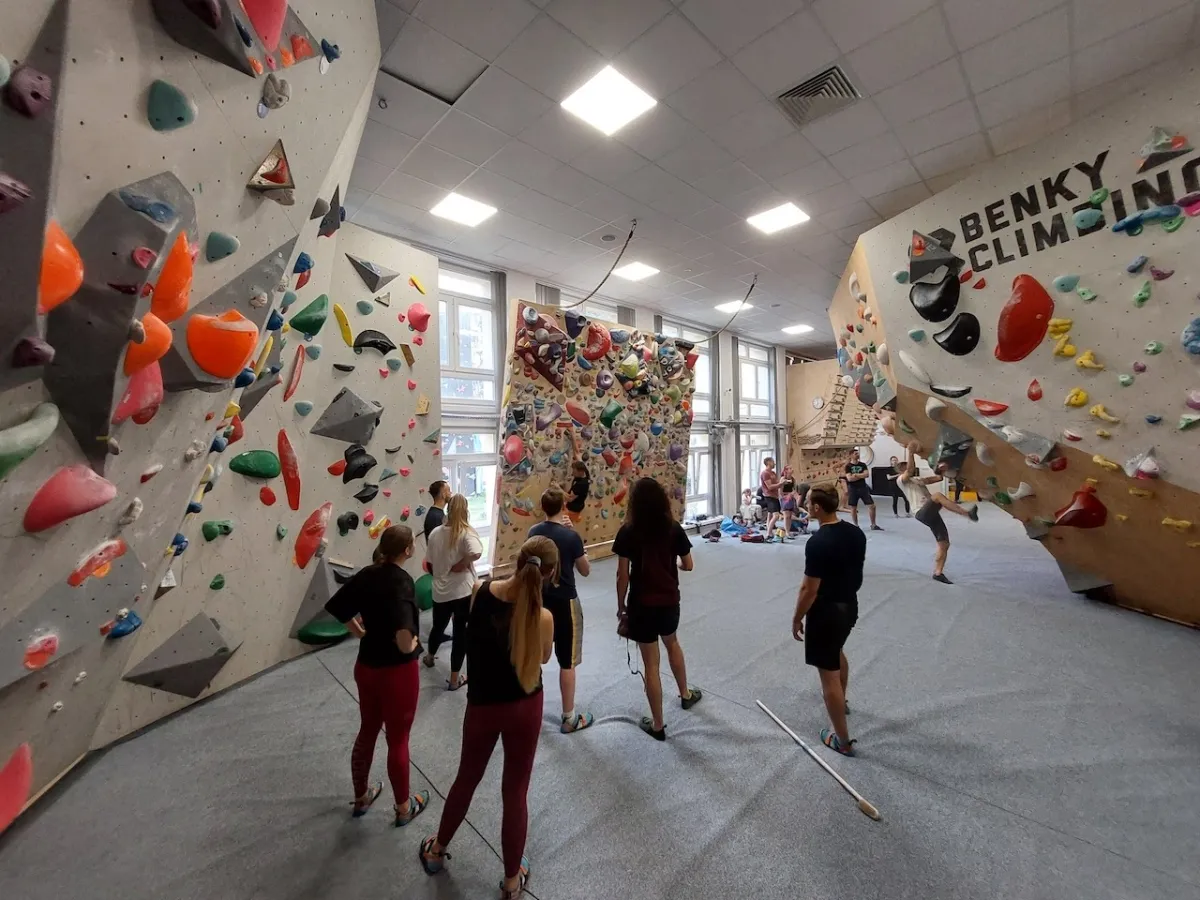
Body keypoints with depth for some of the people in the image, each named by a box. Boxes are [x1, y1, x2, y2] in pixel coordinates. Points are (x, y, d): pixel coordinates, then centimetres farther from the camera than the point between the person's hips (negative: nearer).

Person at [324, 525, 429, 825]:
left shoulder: (367, 574, -4)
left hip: (366, 666, 7)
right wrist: (409, 648, -19)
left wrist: (360, 632, 9)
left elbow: (335, 607, 5)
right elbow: (403, 630, -40)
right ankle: (404, 807, 35)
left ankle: (361, 797, 48)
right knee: (398, 740, 14)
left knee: (367, 732, 27)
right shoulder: (402, 581, -26)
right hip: (398, 671, -7)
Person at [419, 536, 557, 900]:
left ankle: (437, 851, 53)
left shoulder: (480, 592, -19)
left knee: (467, 778, 29)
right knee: (515, 791, 19)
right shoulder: (543, 618, -27)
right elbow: (543, 658, -7)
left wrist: (515, 581, 1)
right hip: (525, 707, -2)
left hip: (483, 705, 3)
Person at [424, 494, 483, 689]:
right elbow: (476, 553, -36)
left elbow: (430, 563, 8)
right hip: (463, 591, -5)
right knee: (461, 633, 8)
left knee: (438, 626, 28)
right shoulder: (467, 532, -16)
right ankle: (455, 678, 18)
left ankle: (430, 657, 54)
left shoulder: (435, 532, -1)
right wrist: (462, 564, -17)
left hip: (440, 591, 5)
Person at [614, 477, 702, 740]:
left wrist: (621, 606, 1)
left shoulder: (627, 532, -14)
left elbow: (622, 575, -12)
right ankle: (685, 694, 51)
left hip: (641, 605, -3)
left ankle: (657, 725, 25)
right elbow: (688, 566, 1)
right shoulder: (674, 528, -7)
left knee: (651, 664, 10)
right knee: (672, 644, 32)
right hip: (669, 601, 3)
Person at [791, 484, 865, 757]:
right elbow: (857, 572, 9)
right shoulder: (856, 533, -4)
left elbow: (809, 589, -23)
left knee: (829, 673, 6)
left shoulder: (817, 543, -29)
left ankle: (842, 739, 20)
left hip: (826, 611, -9)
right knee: (837, 652, 33)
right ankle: (841, 700, 55)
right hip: (850, 604, 9)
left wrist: (797, 619, -10)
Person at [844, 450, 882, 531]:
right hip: (853, 489, -3)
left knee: (872, 506, 0)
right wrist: (861, 476, -10)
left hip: (863, 487, 3)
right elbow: (849, 478, -15)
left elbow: (867, 474, -9)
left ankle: (873, 525, 13)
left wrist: (856, 475, -14)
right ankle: (856, 525, 17)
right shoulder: (848, 466, -4)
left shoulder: (863, 464, 6)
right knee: (853, 508, 3)